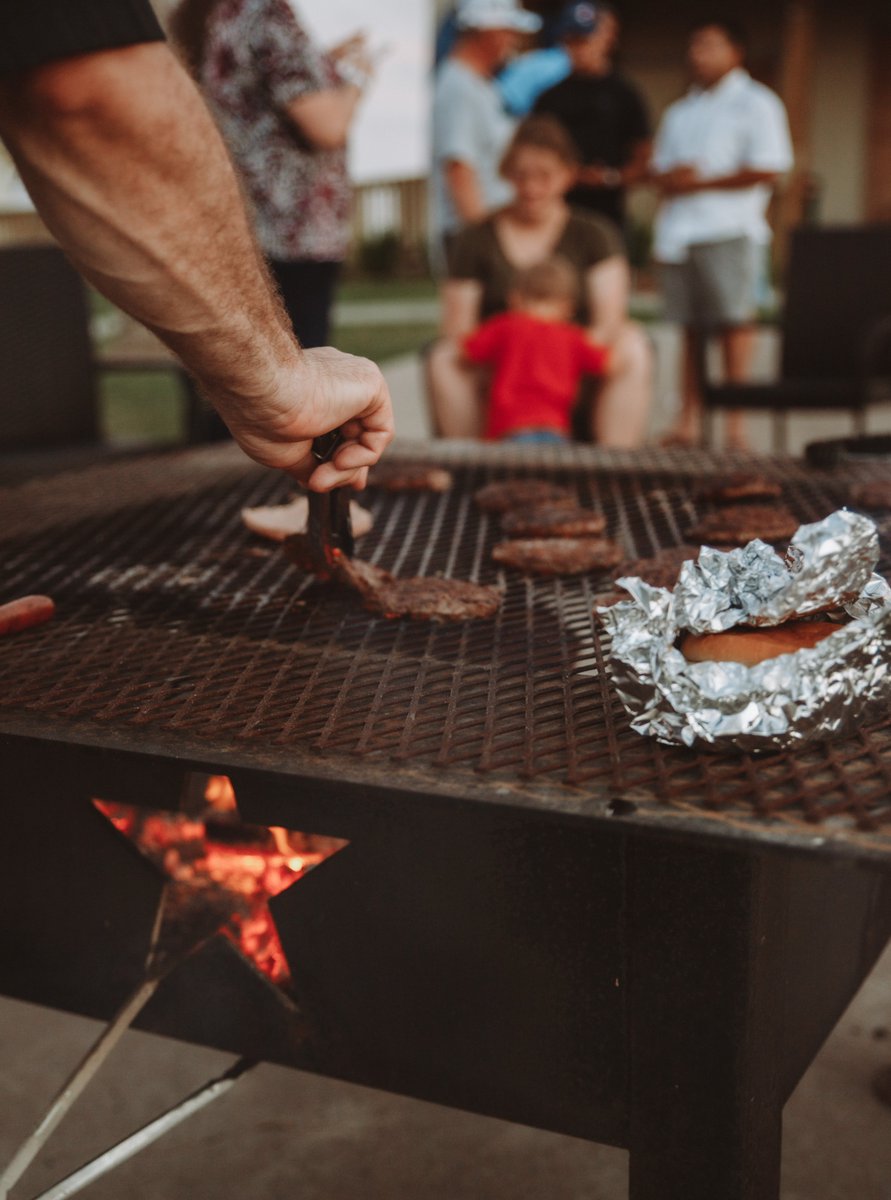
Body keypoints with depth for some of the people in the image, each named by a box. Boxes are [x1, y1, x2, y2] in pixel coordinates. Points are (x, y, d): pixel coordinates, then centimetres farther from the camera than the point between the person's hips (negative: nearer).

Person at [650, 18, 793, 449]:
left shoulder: (756, 103, 4)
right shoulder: (680, 111, 24)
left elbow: (768, 170, -7)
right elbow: (659, 168, 22)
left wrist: (700, 182, -7)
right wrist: (670, 179, -4)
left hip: (729, 229, -6)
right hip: (677, 230, 6)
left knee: (733, 320, -10)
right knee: (691, 325, 5)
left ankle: (736, 421, -9)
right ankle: (689, 419, 6)